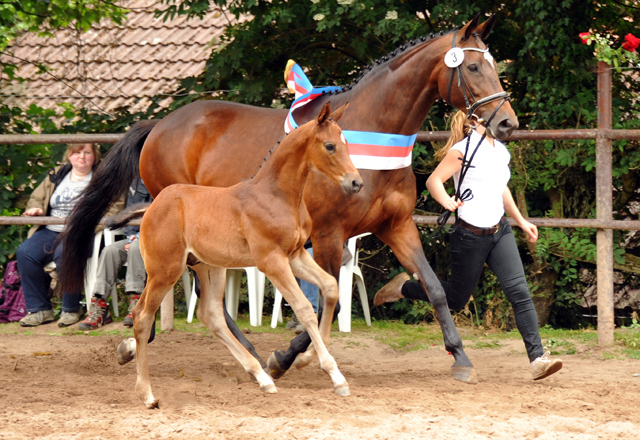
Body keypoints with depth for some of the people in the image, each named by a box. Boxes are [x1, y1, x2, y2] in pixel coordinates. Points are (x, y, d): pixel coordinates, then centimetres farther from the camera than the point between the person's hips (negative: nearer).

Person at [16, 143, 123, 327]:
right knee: (25, 253, -22)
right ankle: (39, 309, -13)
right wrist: (35, 208, 4)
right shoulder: (56, 175, 20)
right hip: (51, 230, 5)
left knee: (64, 253, -37)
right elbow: (37, 197, 28)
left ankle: (71, 309, -19)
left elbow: (115, 206, -4)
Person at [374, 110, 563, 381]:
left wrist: (521, 221, 26)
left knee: (519, 292, -10)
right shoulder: (464, 150, -13)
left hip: (500, 231, 6)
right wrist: (447, 201, -33)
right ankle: (404, 287, 34)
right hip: (471, 235, -6)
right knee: (456, 300, 9)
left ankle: (537, 359, -15)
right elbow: (434, 181, -17)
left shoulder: (500, 150, 9)